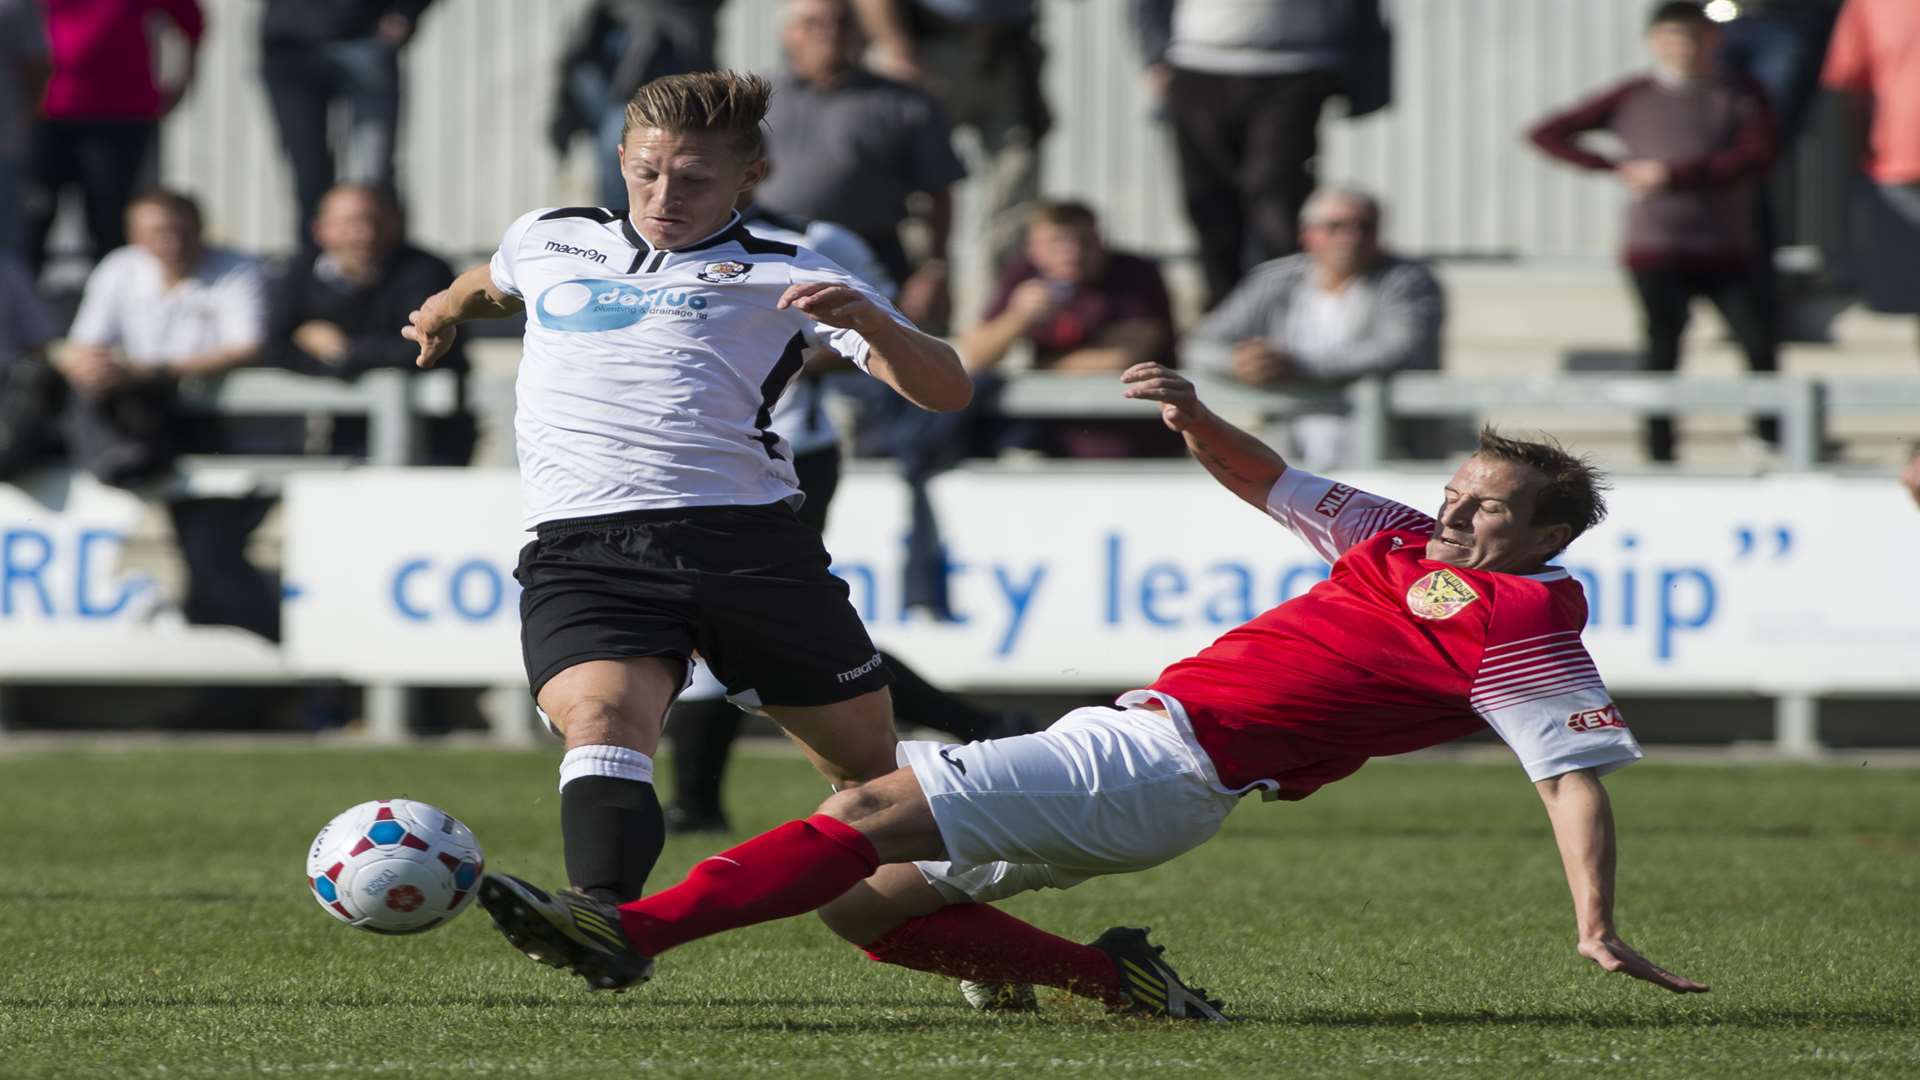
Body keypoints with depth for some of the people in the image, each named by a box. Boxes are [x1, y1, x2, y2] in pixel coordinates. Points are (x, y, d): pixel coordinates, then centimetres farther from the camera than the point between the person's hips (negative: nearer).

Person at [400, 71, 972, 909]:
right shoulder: (548, 242, 21)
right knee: (602, 717, -30)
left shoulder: (782, 276, 9)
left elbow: (943, 391, 0)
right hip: (582, 549, 1)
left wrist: (864, 319, -19)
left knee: (869, 762, 7)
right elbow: (493, 284, 47)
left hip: (744, 539, -1)